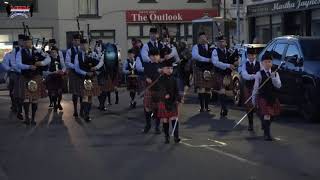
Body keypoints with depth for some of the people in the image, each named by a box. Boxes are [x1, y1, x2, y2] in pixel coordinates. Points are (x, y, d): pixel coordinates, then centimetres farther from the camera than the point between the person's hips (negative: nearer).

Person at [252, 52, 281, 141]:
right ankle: (267, 134, -5)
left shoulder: (275, 74, 5)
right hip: (263, 98, -4)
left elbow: (278, 85, -5)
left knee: (272, 116, 12)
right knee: (266, 116, -11)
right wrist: (254, 99, 1)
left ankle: (266, 131, 34)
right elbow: (255, 87, -1)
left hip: (273, 98, 4)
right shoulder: (259, 74, -5)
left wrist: (273, 77, -20)